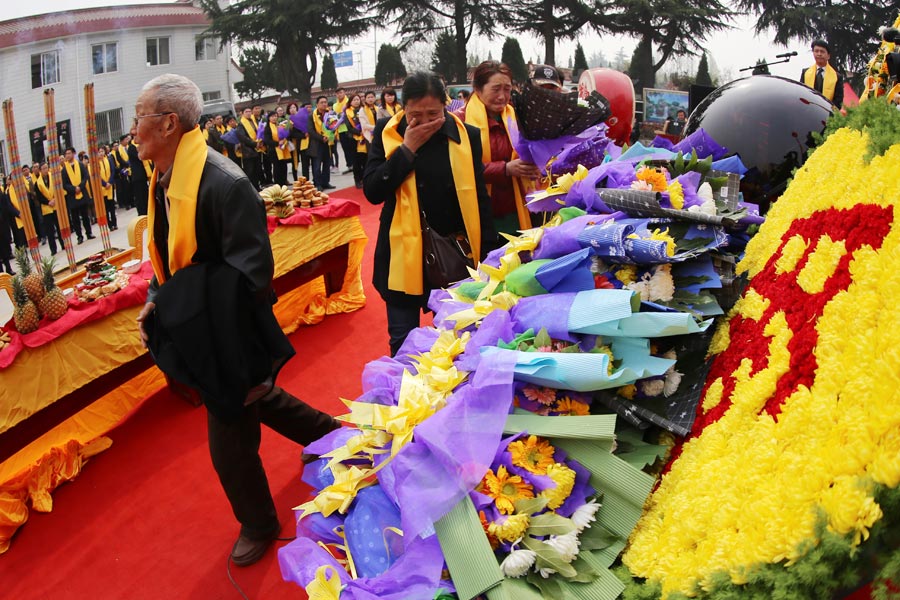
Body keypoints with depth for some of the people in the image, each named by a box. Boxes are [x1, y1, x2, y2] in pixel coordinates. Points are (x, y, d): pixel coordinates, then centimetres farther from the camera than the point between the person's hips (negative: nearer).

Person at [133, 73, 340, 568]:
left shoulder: (222, 183, -27)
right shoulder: (165, 182, 3)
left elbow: (250, 272, -27)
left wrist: (173, 306, -28)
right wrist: (155, 301, -1)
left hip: (231, 339, -9)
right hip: (201, 332, 9)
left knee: (230, 442, 7)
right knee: (259, 399, 28)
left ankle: (258, 526, 34)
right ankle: (332, 435, 52)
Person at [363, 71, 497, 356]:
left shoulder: (467, 135, -3)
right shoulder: (387, 133, -3)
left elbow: (480, 198, 2)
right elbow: (372, 191, -11)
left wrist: (487, 253, -2)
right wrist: (407, 148, -16)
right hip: (404, 255, 0)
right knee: (403, 343, 8)